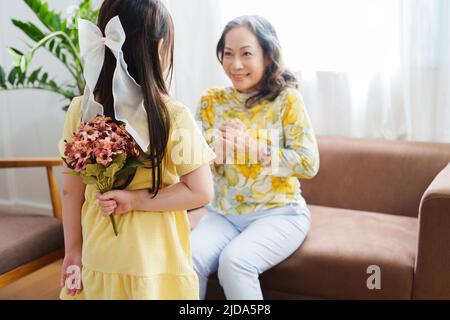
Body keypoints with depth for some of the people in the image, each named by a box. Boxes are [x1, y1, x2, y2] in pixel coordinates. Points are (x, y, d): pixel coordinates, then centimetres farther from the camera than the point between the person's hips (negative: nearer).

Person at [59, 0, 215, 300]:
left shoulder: (80, 110, -8)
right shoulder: (173, 115, -17)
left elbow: (71, 191, -1)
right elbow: (201, 192, -16)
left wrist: (73, 250, 8)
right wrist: (136, 200, -12)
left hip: (97, 259, 3)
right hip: (155, 262, -3)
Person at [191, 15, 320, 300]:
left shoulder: (286, 99, -8)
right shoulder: (213, 101, 3)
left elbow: (309, 163, -13)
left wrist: (255, 149, -20)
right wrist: (217, 150, -19)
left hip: (278, 212, -3)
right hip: (223, 212, 4)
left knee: (234, 261, -29)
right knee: (188, 260, -23)